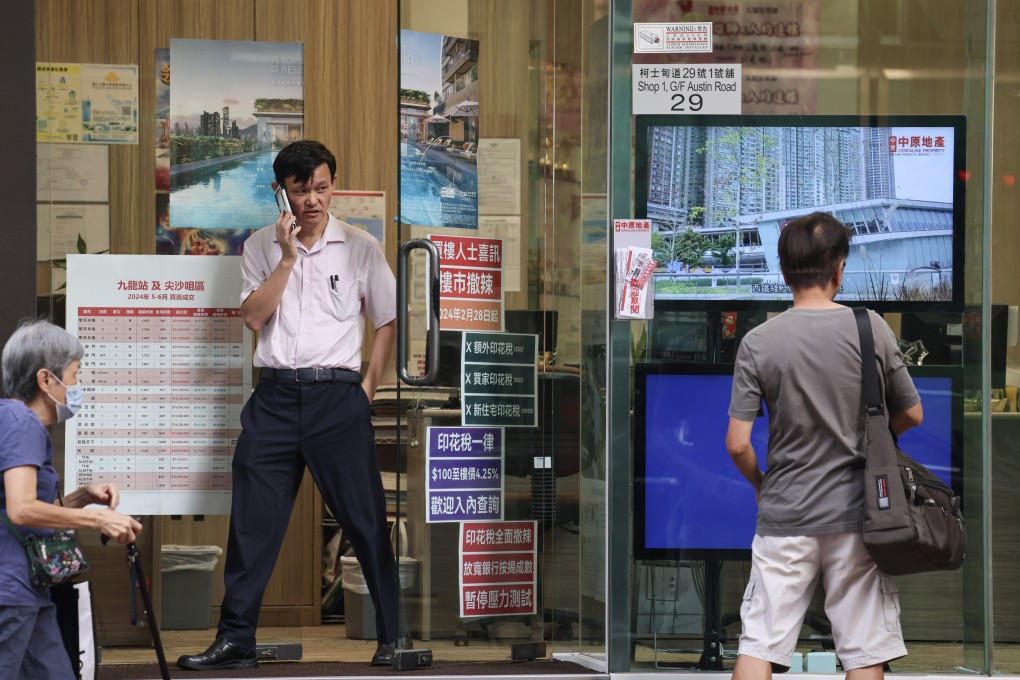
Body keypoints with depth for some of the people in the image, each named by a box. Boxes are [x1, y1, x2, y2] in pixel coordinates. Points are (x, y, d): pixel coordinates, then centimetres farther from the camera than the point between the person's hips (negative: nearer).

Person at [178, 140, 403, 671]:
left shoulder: (360, 248, 4)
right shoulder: (262, 247, 9)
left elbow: (387, 322, 8)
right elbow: (253, 316, -2)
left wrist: (368, 388, 0)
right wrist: (288, 258, -9)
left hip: (337, 394, -2)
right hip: (275, 394, 2)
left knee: (364, 519, -1)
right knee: (252, 521, 2)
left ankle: (393, 637, 6)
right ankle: (235, 640, 8)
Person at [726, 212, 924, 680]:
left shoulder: (758, 343, -7)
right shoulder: (871, 329, -6)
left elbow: (737, 444, -9)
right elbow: (911, 416, 4)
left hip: (783, 515, 0)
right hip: (854, 515, 0)